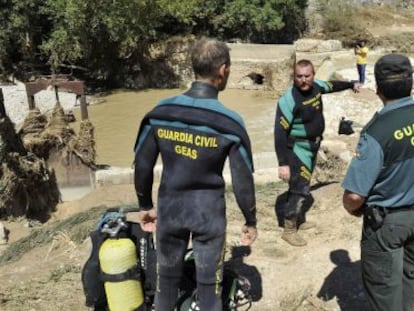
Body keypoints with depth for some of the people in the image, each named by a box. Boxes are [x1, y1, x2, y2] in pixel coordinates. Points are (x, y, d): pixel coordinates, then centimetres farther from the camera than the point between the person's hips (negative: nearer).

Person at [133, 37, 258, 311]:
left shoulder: (160, 112, -7)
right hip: (209, 211, -2)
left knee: (167, 276, 19)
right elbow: (243, 180, -11)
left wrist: (146, 205, 14)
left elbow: (142, 165, -1)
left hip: (169, 207, 3)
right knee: (209, 282, 13)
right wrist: (251, 221, 4)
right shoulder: (230, 122, -16)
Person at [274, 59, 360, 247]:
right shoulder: (289, 100, -27)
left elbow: (331, 86, 22)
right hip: (298, 149, -8)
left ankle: (299, 221, 36)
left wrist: (351, 84, 37)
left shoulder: (316, 86, -4)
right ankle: (288, 230, 7)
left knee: (301, 186, 20)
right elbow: (280, 133, -27)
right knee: (300, 189, -7)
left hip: (312, 146, 8)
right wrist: (283, 163, -30)